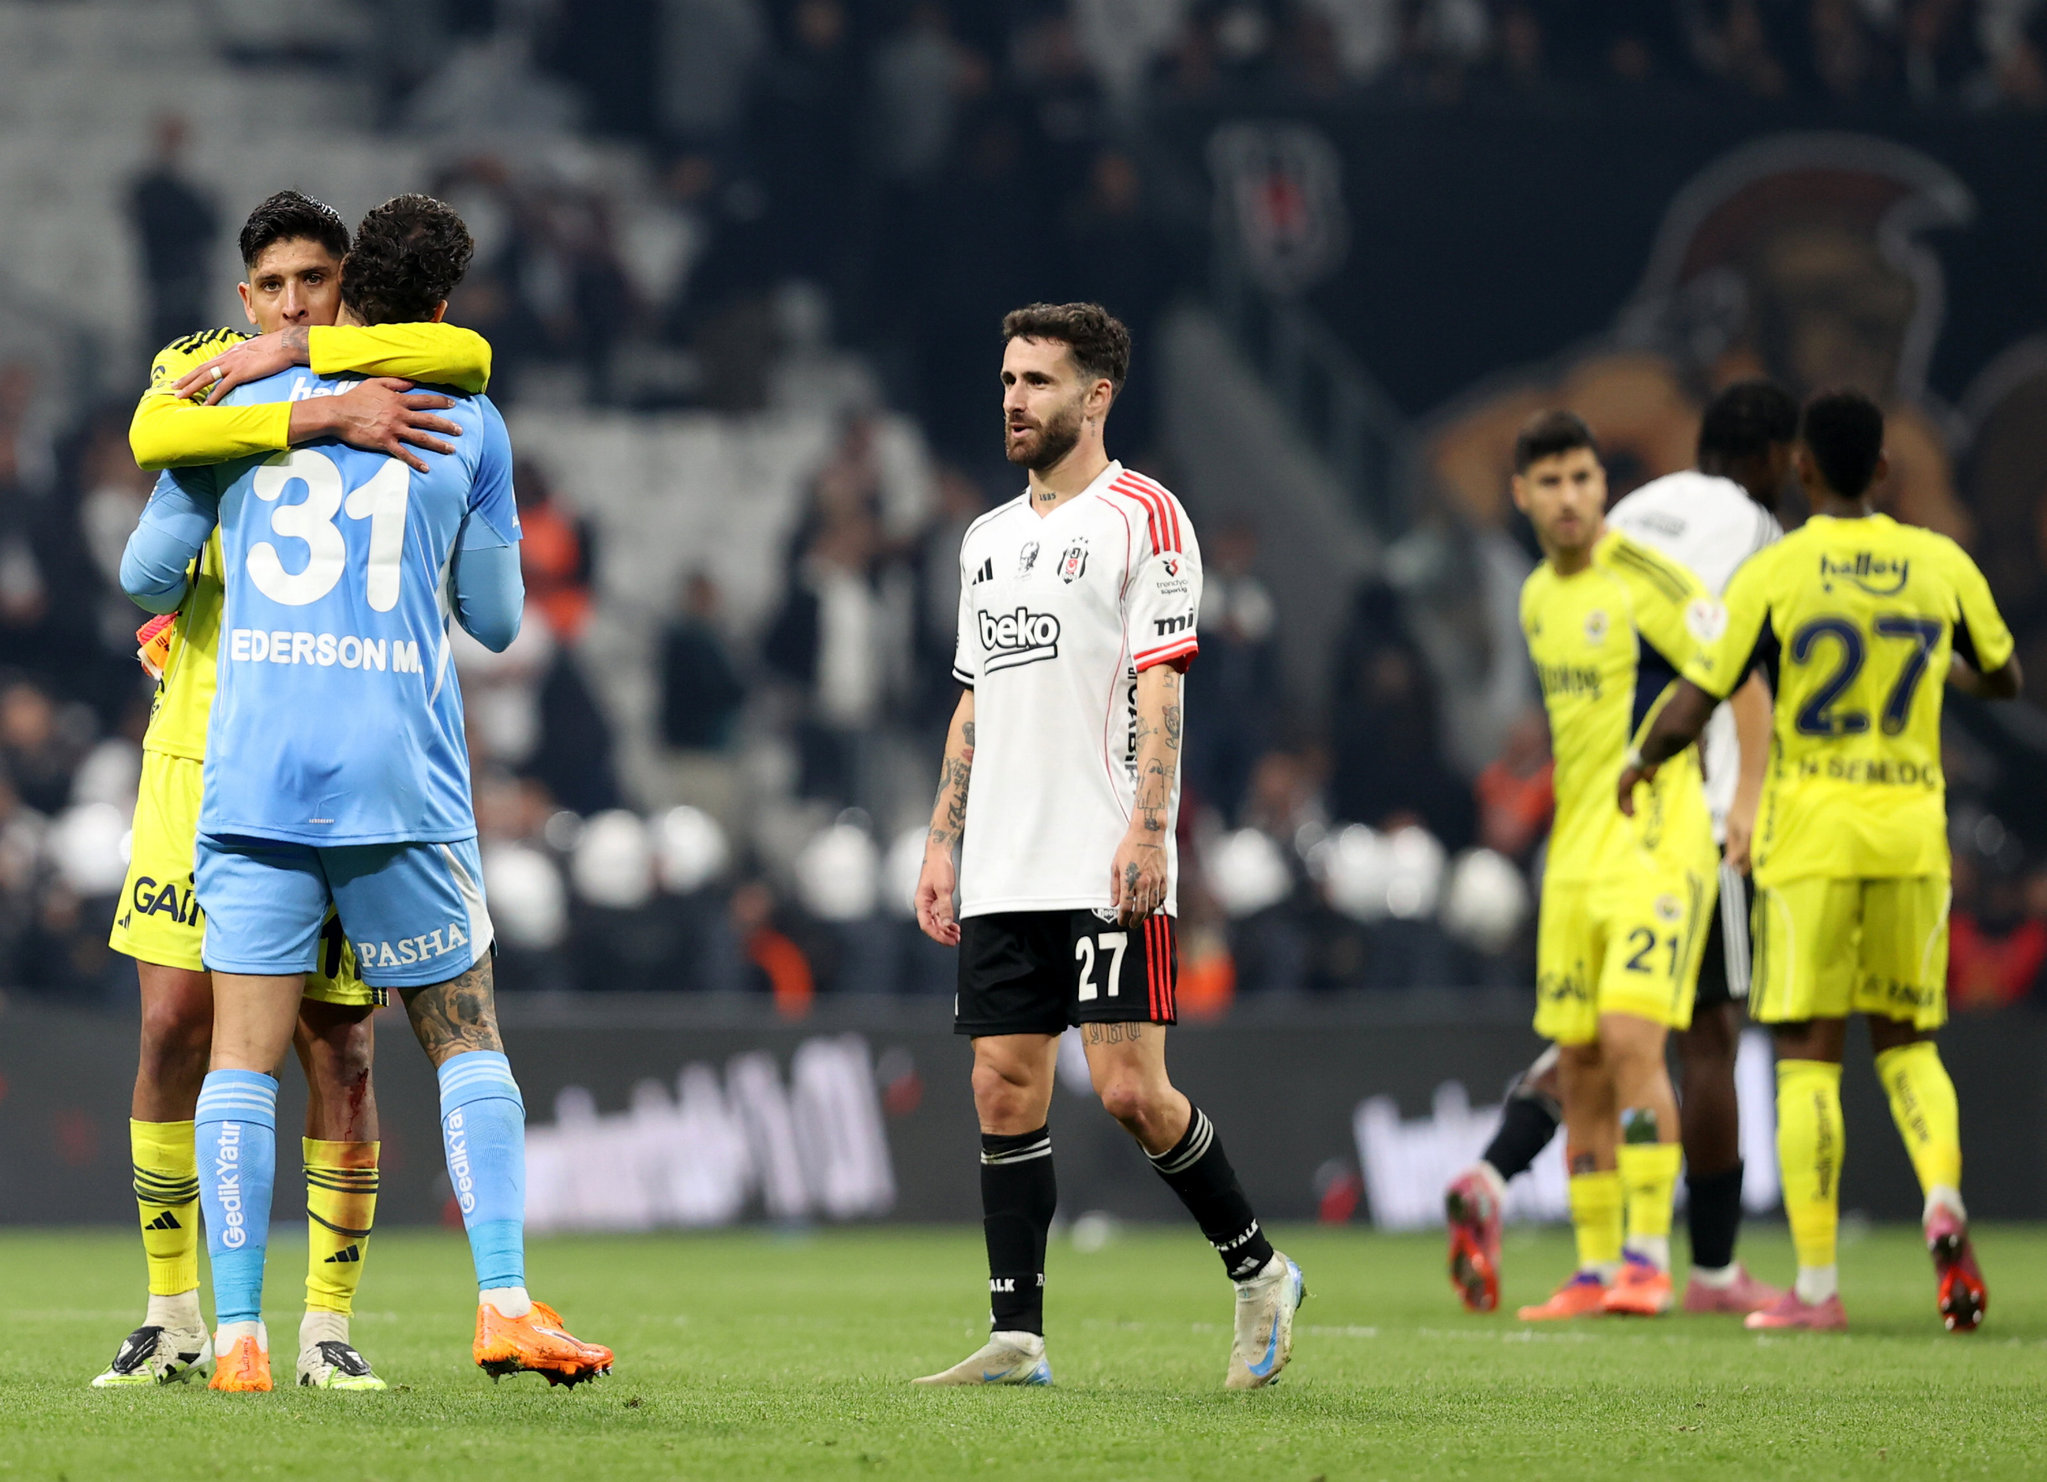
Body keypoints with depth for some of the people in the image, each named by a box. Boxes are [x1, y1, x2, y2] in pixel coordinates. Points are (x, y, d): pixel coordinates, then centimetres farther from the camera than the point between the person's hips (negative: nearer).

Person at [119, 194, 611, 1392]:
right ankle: (505, 1305, -2)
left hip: (252, 773, 1)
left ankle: (238, 1334, -7)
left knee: (244, 1054, 1)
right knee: (467, 1038, 10)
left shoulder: (241, 401, 8)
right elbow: (496, 620, 13)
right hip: (401, 776, -1)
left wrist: (172, 617, 37)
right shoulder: (467, 424, 6)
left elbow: (149, 573, 14)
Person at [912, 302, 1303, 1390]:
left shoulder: (1142, 517, -3)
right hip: (1001, 876, 7)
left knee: (1131, 1093, -11)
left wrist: (1146, 825, -19)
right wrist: (943, 842, 16)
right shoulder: (988, 538, 18)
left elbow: (1161, 686, -10)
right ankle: (1017, 1339, 2)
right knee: (1005, 1090, 1)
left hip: (1107, 870, -7)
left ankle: (1257, 1271, 8)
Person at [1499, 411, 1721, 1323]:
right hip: (1575, 858, 8)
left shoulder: (1643, 579, -10)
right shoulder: (1538, 599, 13)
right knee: (1578, 1068, 6)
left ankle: (1648, 1258, -15)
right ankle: (1595, 1272, 11)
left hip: (1657, 847, -8)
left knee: (1631, 1042, -18)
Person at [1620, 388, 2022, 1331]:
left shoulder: (1775, 573, -7)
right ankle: (1944, 1202, -13)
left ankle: (1816, 1285, -2)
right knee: (1905, 1039, 14)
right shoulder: (1941, 565, 3)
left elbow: (1692, 705, -8)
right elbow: (2003, 681, 17)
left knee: (1807, 1053, 2)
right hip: (1912, 832, 3)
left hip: (1810, 836, -3)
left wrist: (1643, 766, 13)